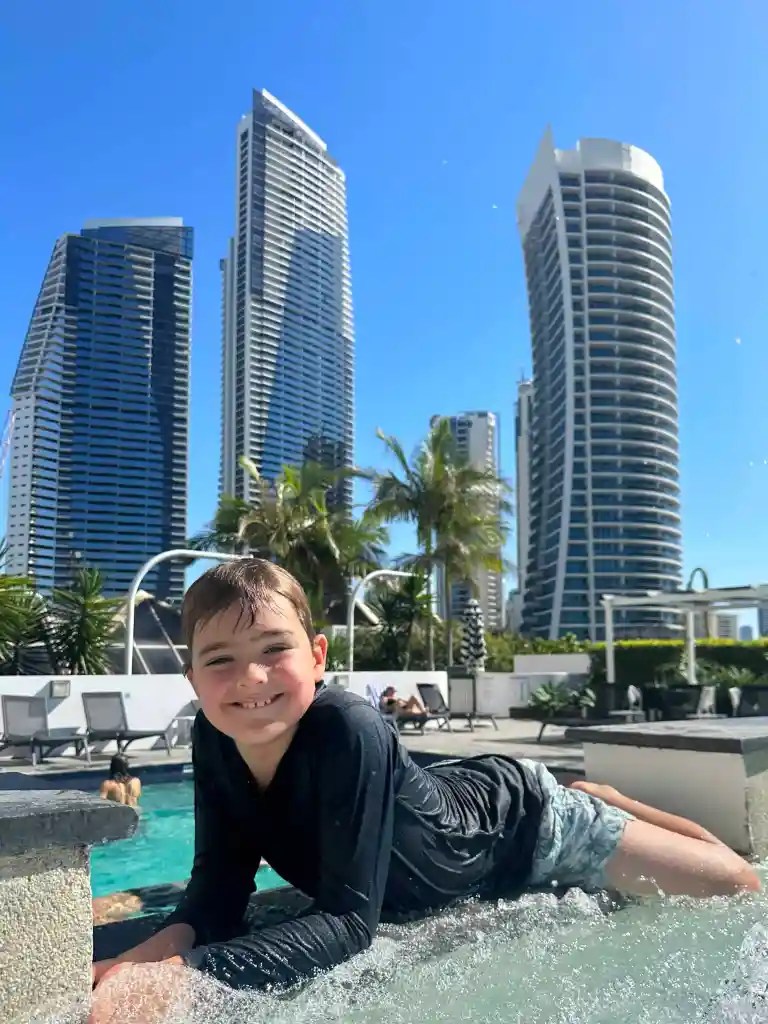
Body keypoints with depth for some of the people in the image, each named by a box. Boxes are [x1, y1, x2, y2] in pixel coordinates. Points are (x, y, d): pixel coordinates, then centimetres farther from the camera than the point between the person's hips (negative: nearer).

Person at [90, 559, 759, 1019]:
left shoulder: (348, 732, -42)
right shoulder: (215, 740, -24)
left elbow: (349, 923, -40)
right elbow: (218, 894, -17)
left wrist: (191, 970, -49)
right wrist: (156, 954, -37)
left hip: (521, 822, -5)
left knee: (738, 886, 9)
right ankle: (589, 796, 47)